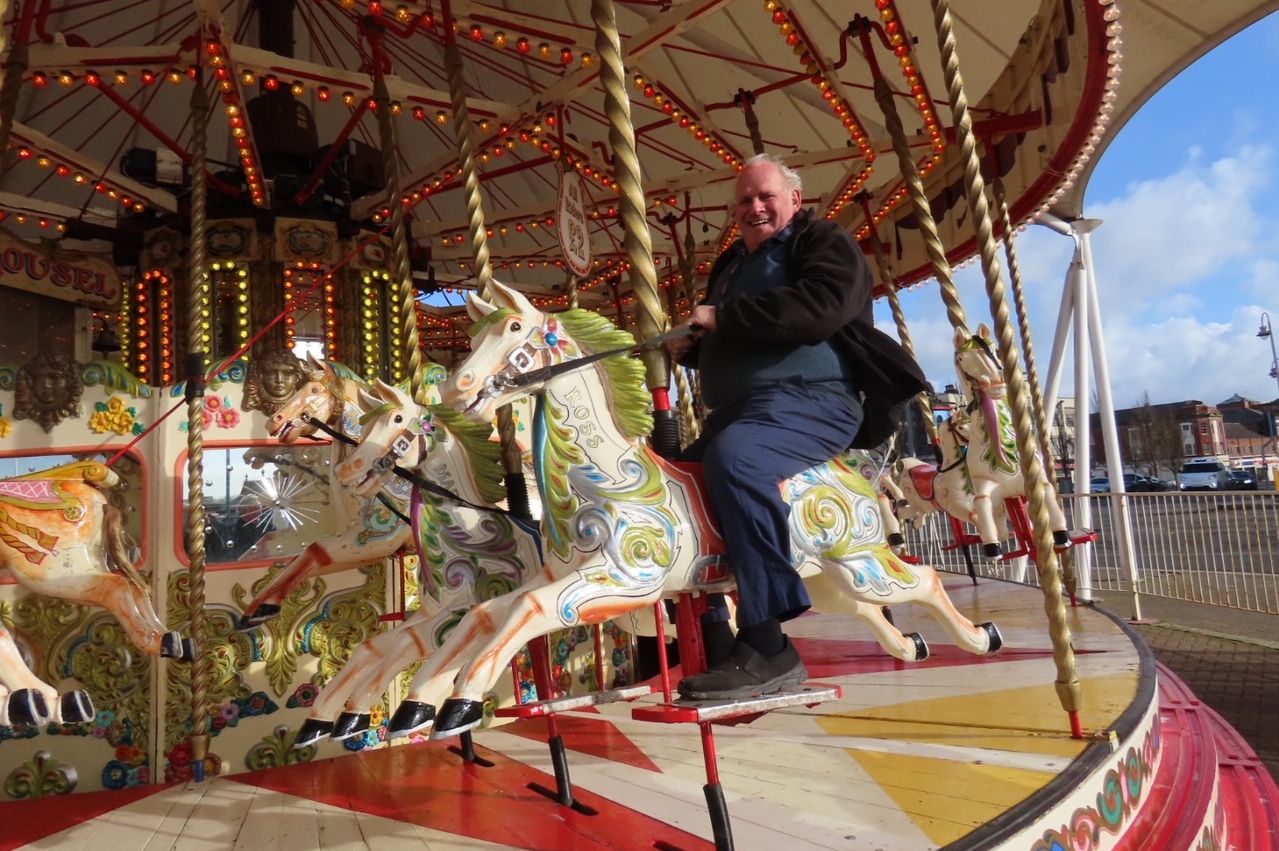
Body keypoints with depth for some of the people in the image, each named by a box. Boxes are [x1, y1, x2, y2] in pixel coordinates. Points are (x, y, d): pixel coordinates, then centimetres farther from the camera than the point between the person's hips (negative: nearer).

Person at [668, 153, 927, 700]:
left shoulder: (825, 242, 2)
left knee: (734, 456, -37)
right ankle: (712, 645, 5)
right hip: (736, 411, 9)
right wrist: (689, 347, 10)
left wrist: (724, 316, -17)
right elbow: (722, 345, 34)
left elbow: (823, 305, -20)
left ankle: (768, 647, -34)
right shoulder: (731, 266, 25)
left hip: (811, 399, -9)